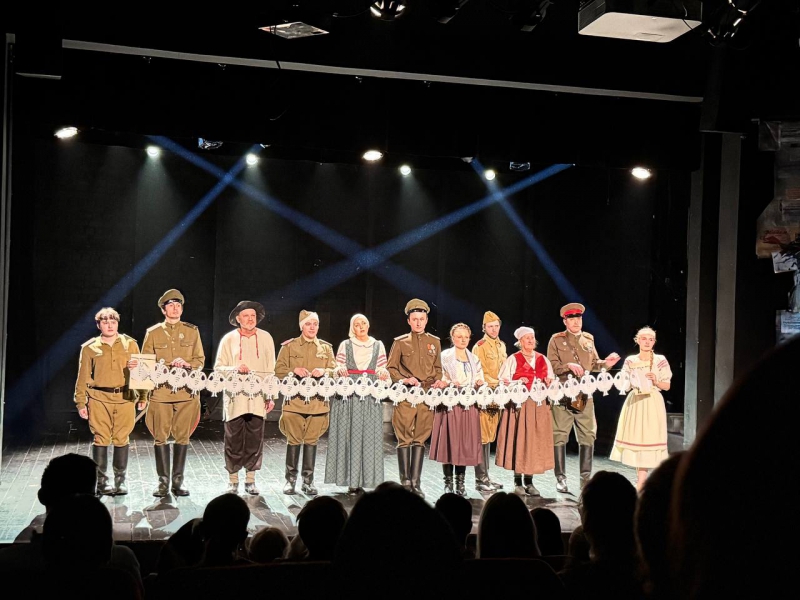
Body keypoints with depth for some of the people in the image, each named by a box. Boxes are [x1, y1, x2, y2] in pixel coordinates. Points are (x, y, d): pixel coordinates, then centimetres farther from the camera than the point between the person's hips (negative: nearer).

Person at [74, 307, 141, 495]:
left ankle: (120, 479, 13)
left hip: (125, 398, 1)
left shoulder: (130, 344, 8)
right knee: (101, 439, -1)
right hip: (99, 399, -1)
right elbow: (83, 377, 6)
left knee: (122, 439, 3)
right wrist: (81, 403, 3)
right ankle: (101, 480, 8)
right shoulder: (89, 348, 5)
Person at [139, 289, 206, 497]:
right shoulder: (153, 333, 7)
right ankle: (163, 481, 9)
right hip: (160, 392, -1)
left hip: (186, 392, 1)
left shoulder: (192, 331, 10)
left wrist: (185, 363, -12)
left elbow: (200, 360, 9)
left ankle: (178, 480, 12)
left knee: (182, 436, 3)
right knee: (160, 437, 0)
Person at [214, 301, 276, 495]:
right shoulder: (229, 339, 3)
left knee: (255, 440, 2)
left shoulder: (266, 338, 8)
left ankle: (250, 479, 14)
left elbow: (271, 370, 10)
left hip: (258, 398, 1)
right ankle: (233, 480, 13)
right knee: (234, 440, 1)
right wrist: (235, 368, -16)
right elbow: (218, 368, 3)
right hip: (235, 399, -1)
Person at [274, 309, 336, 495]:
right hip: (294, 400, -2)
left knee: (312, 440, 5)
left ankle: (308, 481, 13)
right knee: (294, 440, -1)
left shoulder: (326, 348, 12)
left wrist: (323, 371, -11)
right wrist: (294, 371, -16)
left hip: (318, 401, 2)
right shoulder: (289, 346, 5)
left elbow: (334, 371, 10)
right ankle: (290, 479, 11)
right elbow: (279, 371, 2)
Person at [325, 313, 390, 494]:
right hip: (349, 394, -1)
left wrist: (384, 374, -10)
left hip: (371, 395, 1)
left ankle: (363, 480, 3)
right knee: (350, 435, -5)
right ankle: (351, 481, -1)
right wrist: (340, 370, -15)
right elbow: (338, 368, 7)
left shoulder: (378, 345, 14)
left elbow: (382, 370, 12)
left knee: (368, 436, -2)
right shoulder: (345, 345, 10)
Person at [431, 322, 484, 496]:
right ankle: (448, 482, 4)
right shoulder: (445, 356, 3)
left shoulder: (474, 358, 17)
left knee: (466, 442, 2)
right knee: (449, 442, -4)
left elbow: (480, 381, 16)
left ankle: (460, 482, 10)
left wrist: (480, 383, -6)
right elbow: (439, 379, -5)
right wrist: (450, 384, -22)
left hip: (468, 406, 4)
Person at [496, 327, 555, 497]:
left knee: (535, 440, 3)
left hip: (538, 406, 4)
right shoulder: (513, 359, 2)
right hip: (519, 405, -4)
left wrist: (549, 382, -3)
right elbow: (504, 382, -3)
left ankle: (529, 481, 11)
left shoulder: (543, 359, 14)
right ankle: (518, 482, 4)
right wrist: (518, 382, -19)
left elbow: (551, 380, 18)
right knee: (518, 440, -4)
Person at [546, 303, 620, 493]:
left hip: (585, 395, 4)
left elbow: (594, 364, 19)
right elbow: (552, 365, -5)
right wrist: (568, 366, -21)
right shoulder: (556, 340, 1)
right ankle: (561, 478, 8)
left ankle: (586, 478, 14)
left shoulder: (588, 339, 14)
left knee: (588, 437, 5)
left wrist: (605, 363, -1)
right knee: (560, 437, 0)